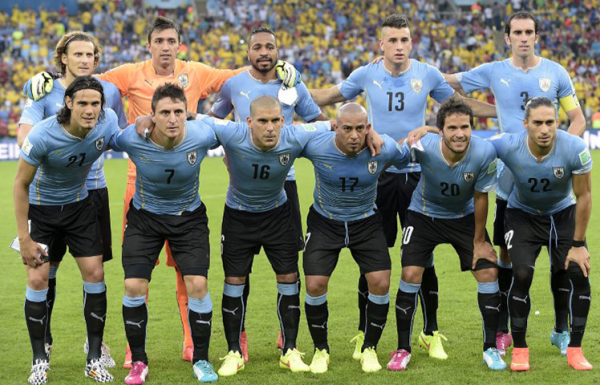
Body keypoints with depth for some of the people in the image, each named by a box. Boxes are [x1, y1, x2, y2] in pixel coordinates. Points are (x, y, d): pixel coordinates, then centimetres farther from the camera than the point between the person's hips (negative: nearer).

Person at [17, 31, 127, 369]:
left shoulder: (109, 92, 4)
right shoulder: (46, 92, -4)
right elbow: (24, 136, -16)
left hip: (93, 190, 2)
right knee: (47, 266, 3)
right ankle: (43, 340, 19)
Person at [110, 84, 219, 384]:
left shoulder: (202, 137, -25)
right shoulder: (131, 139, -27)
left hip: (189, 216, 0)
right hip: (145, 216, 0)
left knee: (197, 284, -12)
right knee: (134, 286, -9)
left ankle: (201, 360, 7)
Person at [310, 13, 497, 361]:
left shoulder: (427, 75, 0)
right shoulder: (366, 75, -1)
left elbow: (462, 104, 14)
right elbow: (328, 98, 14)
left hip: (417, 175, 0)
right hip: (377, 176, 0)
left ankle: (431, 333, 16)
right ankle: (364, 333, 17)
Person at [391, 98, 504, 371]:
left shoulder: (484, 153, -29)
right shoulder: (423, 147, -33)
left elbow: (480, 198, -14)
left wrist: (479, 241, -6)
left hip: (464, 216, 1)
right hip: (424, 214, -1)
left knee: (488, 273, -6)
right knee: (410, 275, -11)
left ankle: (490, 349, 10)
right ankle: (403, 350, 6)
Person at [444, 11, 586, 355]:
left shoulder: (555, 72, 1)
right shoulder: (493, 72, 1)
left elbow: (578, 119, 5)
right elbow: (447, 82, 10)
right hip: (510, 180, 0)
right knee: (507, 252, 4)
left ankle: (562, 330, 12)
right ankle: (503, 331, 15)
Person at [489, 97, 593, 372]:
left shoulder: (575, 149, -29)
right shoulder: (508, 146, -29)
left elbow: (584, 197, -16)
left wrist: (578, 244, -12)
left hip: (563, 213, 1)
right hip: (523, 215, -1)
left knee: (580, 274, -14)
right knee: (522, 274, -20)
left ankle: (575, 350, 2)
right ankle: (519, 350, -3)